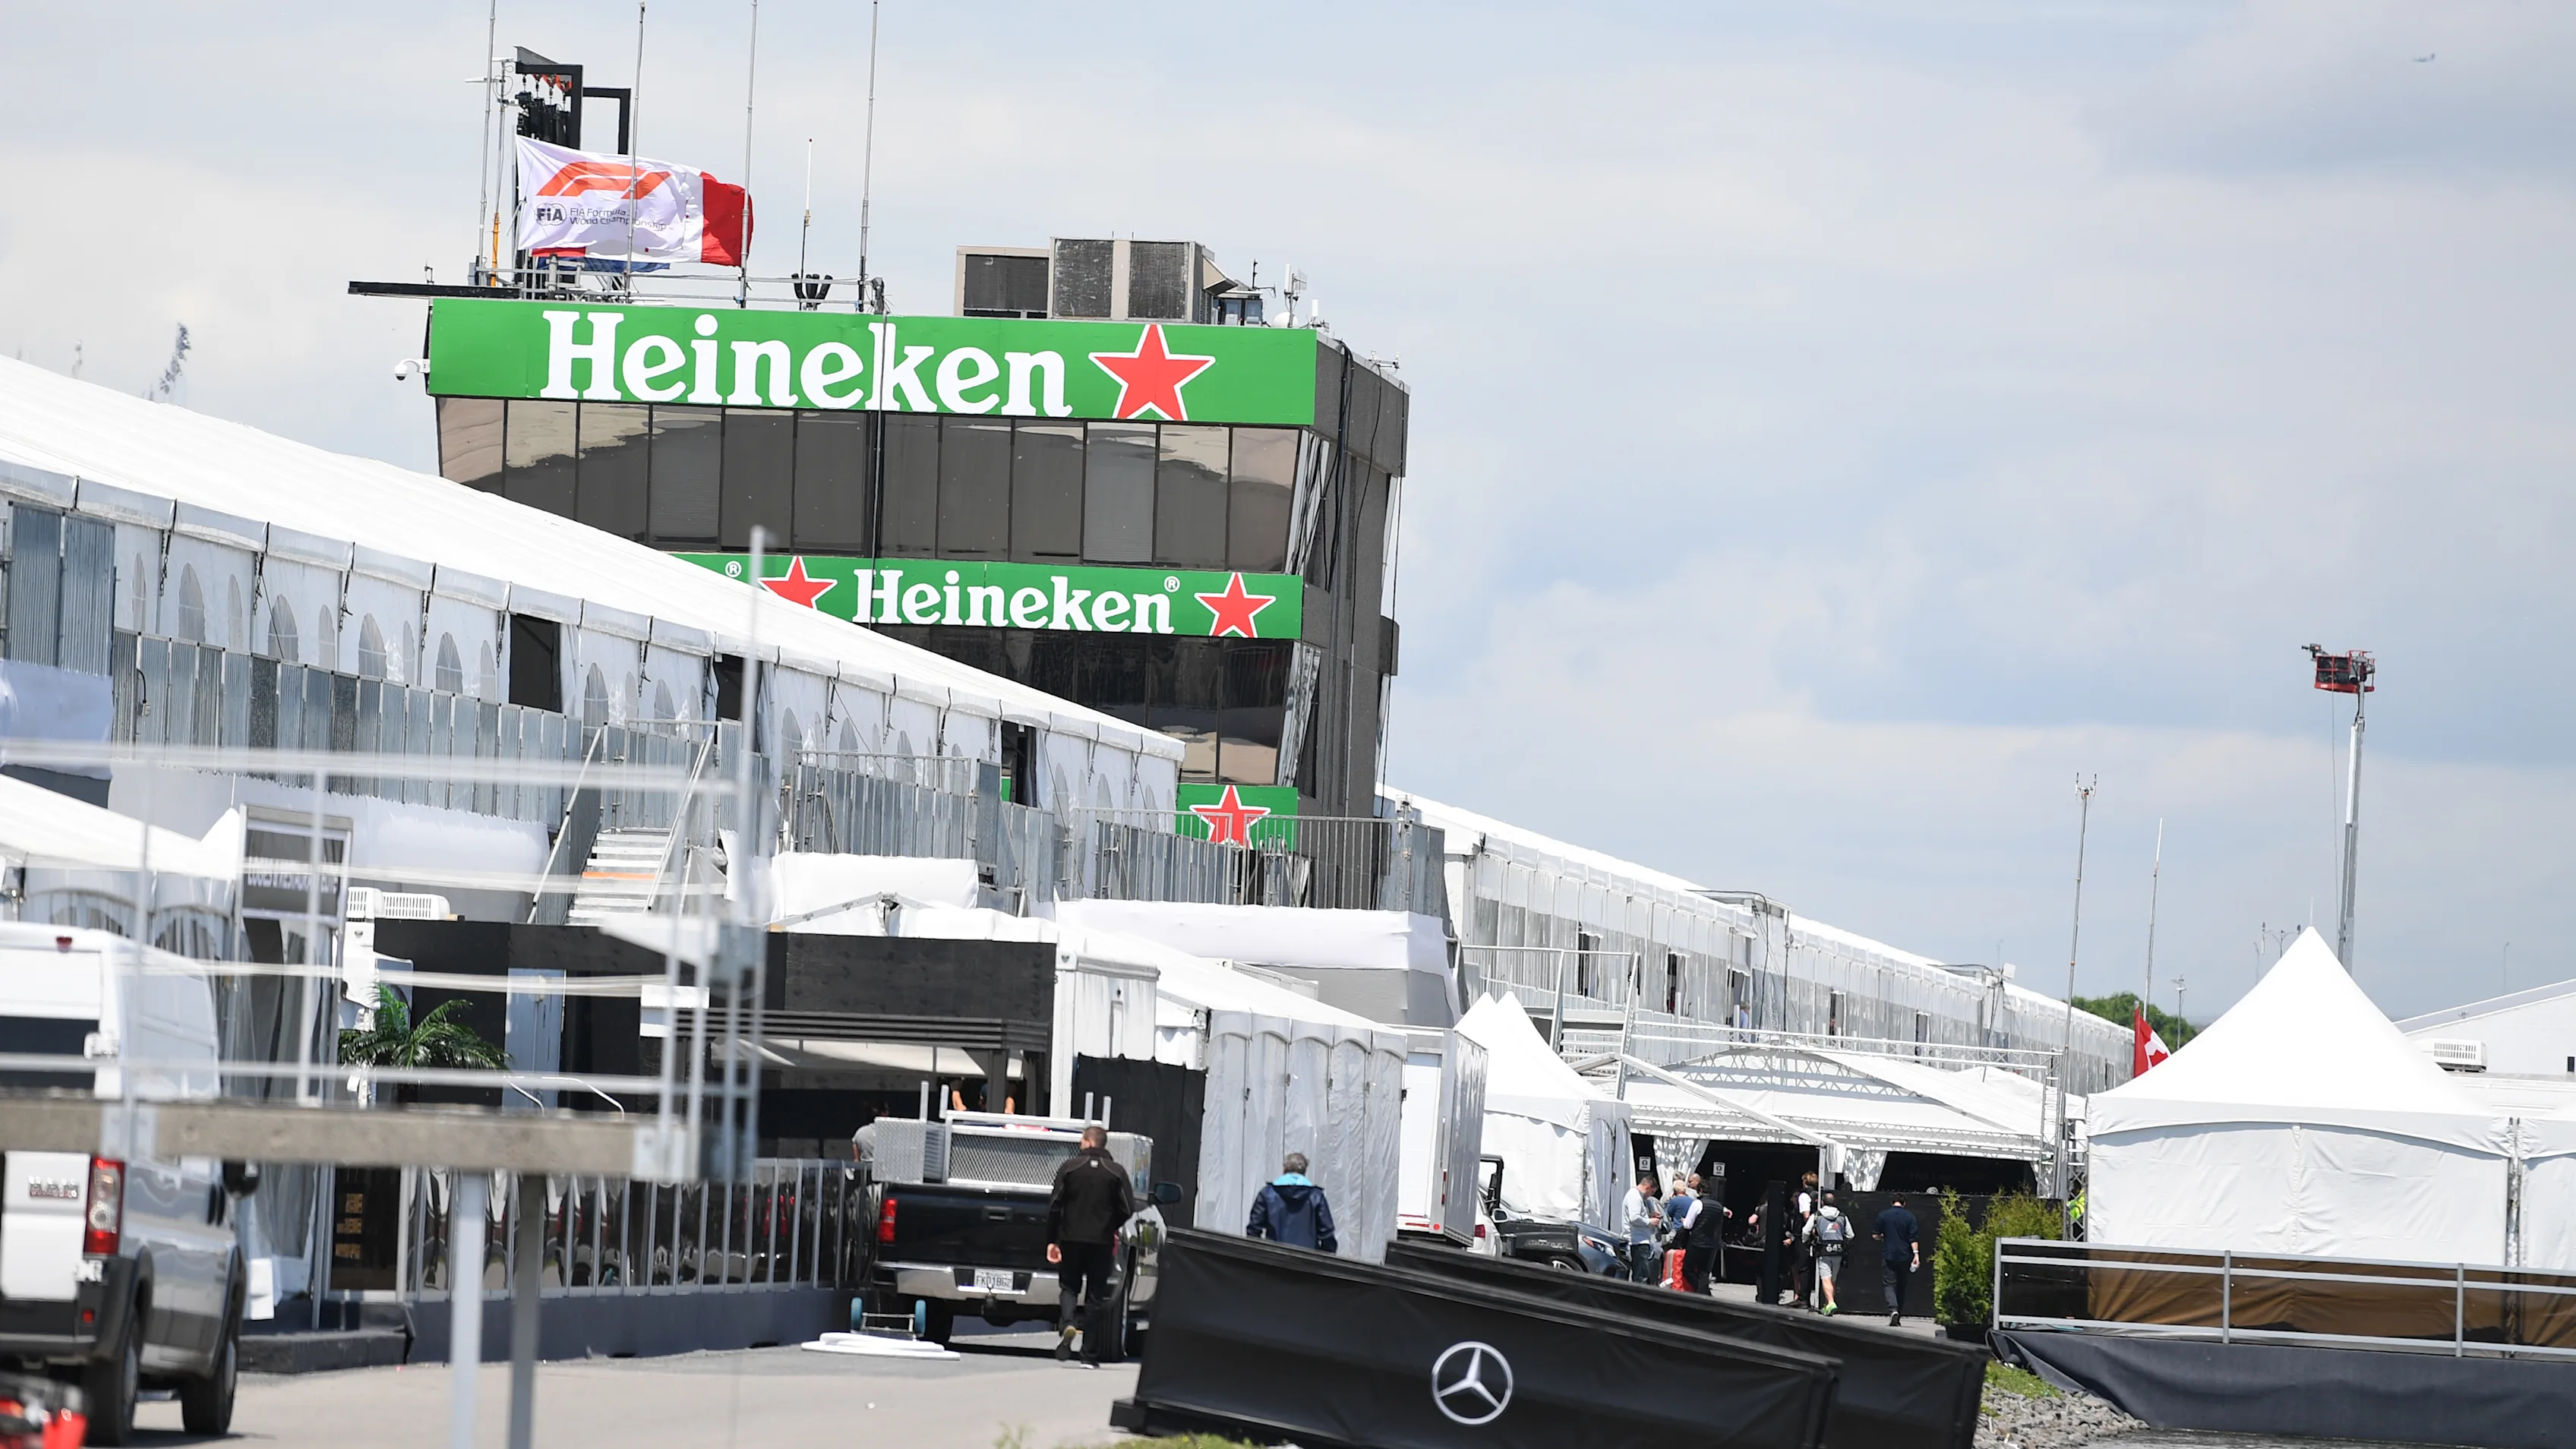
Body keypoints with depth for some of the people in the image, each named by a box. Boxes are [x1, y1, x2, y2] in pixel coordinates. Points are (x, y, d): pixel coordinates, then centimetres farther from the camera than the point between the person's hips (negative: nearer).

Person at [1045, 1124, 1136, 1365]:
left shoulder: (1069, 1167, -2)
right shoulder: (1116, 1172, -1)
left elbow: (1054, 1206, -3)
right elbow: (1128, 1209, -4)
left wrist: (1052, 1240, 2)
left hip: (1072, 1239, 0)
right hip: (1102, 1242, 1)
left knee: (1068, 1286, 13)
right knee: (1096, 1296, 6)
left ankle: (1066, 1323, -18)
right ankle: (1090, 1355, 7)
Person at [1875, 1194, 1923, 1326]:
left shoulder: (1883, 1216, 0)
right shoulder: (1909, 1217, -1)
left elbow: (1876, 1236, 5)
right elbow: (1913, 1237, -7)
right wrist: (1916, 1254, -9)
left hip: (1888, 1256, -1)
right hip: (1904, 1256, 1)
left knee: (1890, 1285, -2)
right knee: (1901, 1286, 14)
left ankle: (1893, 1310, -28)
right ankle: (1898, 1317, 19)